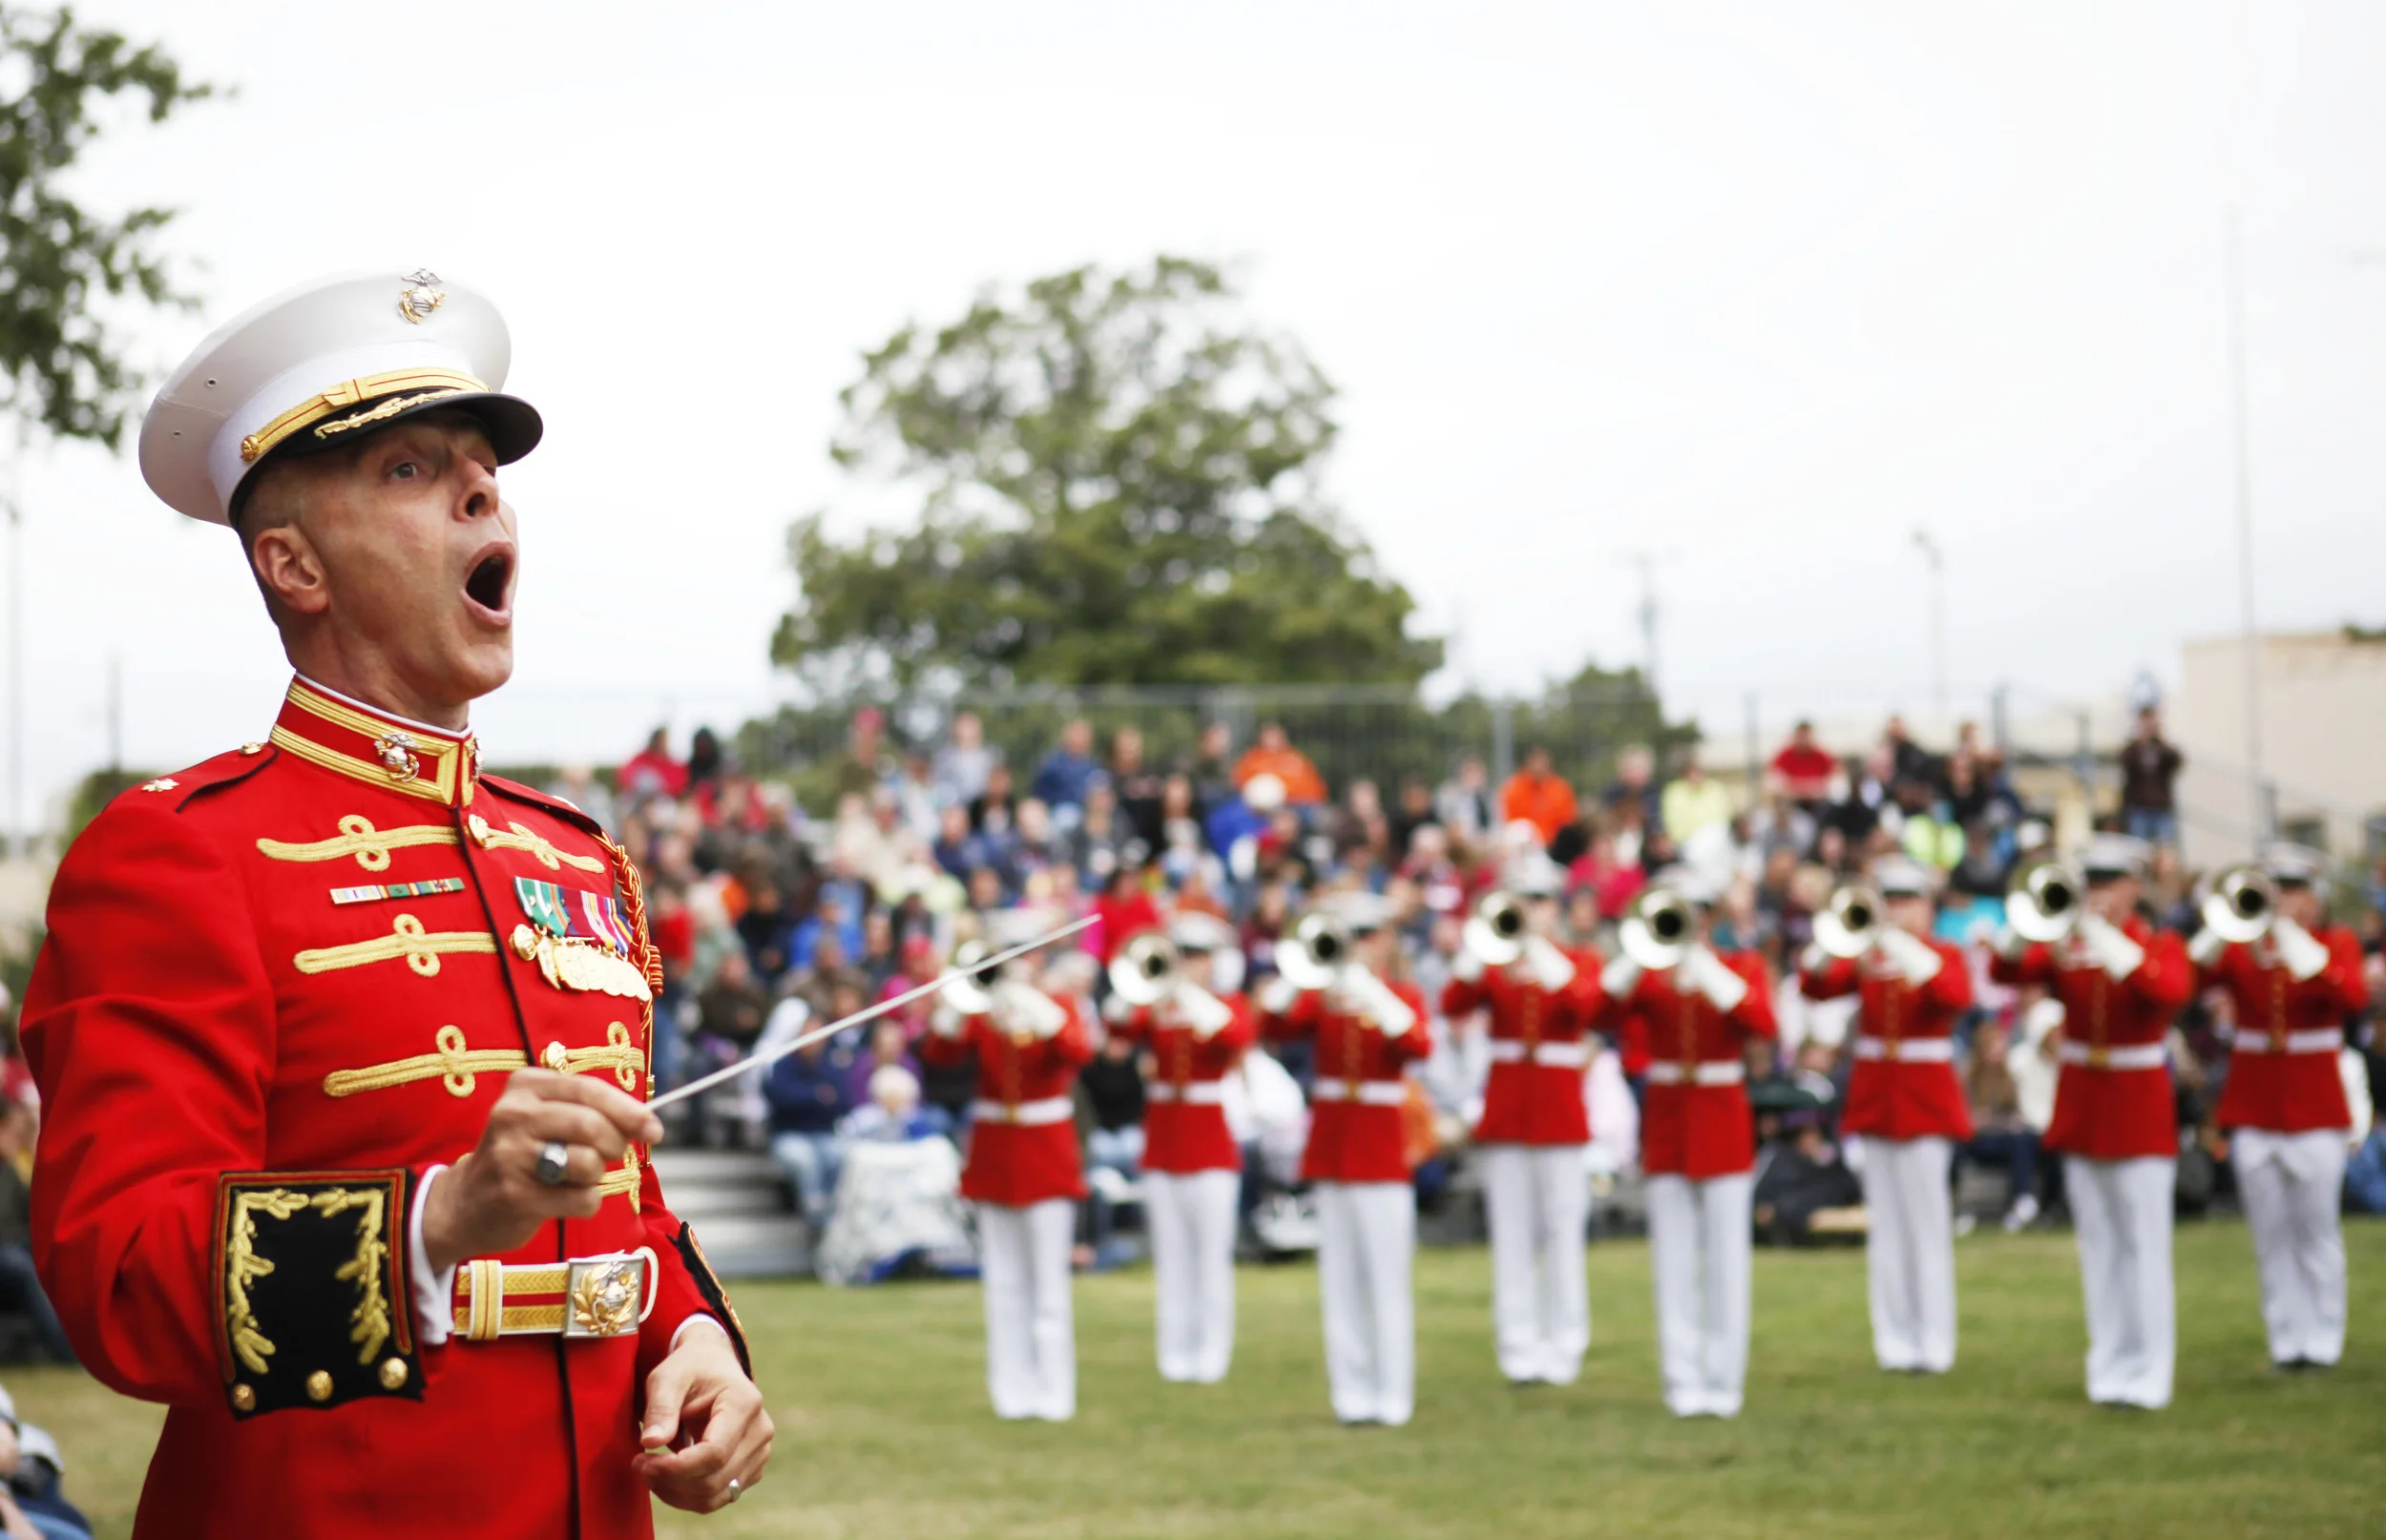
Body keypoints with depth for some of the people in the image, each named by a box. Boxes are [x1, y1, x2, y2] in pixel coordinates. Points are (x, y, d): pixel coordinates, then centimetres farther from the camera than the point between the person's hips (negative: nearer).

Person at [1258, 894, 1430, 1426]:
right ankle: (1352, 1394, 11)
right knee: (1341, 1281, 6)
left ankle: (1391, 1396, 0)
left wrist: (1370, 993, -29)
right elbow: (1276, 1026, -10)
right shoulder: (1323, 994, 8)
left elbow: (1418, 1045, -21)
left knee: (1386, 1278, -4)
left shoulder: (1403, 996, 0)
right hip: (1331, 1150, 3)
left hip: (1382, 1150, -3)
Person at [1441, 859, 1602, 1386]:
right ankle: (1520, 1349, 3)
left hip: (1560, 1114, -1)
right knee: (1511, 1236, 0)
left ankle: (1563, 1348, 4)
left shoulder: (1580, 962, 6)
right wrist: (1476, 951, -23)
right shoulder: (1494, 962, 9)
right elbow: (1453, 1006, -10)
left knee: (1562, 1233, -2)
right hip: (1504, 1113, 1)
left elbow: (1584, 1005, -17)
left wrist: (1544, 962, -28)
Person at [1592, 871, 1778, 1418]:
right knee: (1674, 1260, 1)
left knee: (1724, 1258, -1)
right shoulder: (1647, 973, 5)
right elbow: (1602, 1016, -13)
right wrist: (1636, 955, -23)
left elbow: (1763, 1023, -18)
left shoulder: (1742, 966, 2)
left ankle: (1723, 1379, 5)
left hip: (1722, 1123, -1)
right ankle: (1683, 1381, 5)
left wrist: (1701, 964, -22)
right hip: (1665, 1122, 2)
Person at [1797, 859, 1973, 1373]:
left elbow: (1957, 996, -23)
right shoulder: (1866, 955, 8)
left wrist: (1910, 954, -32)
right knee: (1886, 1224, 5)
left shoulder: (1945, 956, -1)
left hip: (1926, 1097, -3)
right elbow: (1815, 986, -7)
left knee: (1927, 1221, -5)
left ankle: (1933, 1341, -1)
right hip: (1874, 1098, 4)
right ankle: (1896, 1341, 9)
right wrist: (1827, 949, -24)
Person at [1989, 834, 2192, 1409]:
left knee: (2143, 1246, -4)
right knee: (2098, 1246, 8)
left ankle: (2148, 1374, -2)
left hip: (2138, 1112, -4)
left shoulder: (2161, 946, -4)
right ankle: (2109, 1366, 14)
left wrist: (2107, 942, -35)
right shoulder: (2066, 944, 5)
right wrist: (2028, 929, -29)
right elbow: (2005, 971, -10)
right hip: (2080, 1109, 4)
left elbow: (2171, 989, -27)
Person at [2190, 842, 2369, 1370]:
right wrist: (2223, 930, -24)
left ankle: (2322, 1340, 9)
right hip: (2252, 1105, 2)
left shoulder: (2337, 943, 0)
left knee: (2316, 1229, 1)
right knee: (2271, 1235, 4)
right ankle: (2287, 1339, 11)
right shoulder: (2240, 945, 5)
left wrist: (2297, 945, -26)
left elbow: (2353, 998, -21)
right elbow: (2187, 980, -12)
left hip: (2313, 1105, -2)